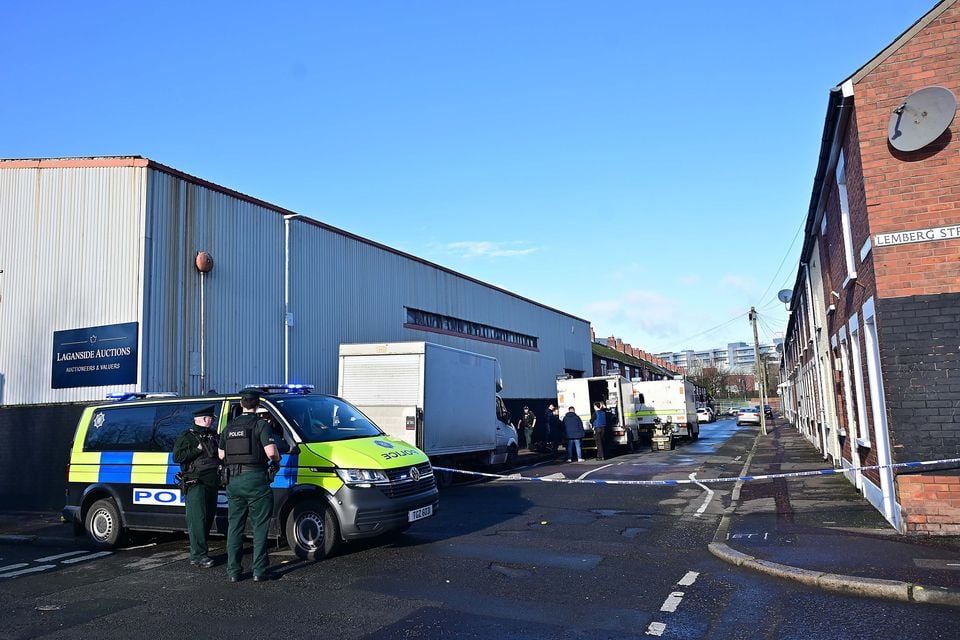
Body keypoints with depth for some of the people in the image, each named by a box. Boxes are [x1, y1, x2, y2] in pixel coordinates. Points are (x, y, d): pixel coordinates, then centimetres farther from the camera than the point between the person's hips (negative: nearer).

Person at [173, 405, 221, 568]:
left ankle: (198, 552, 21)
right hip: (196, 485, -8)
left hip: (212, 483, 8)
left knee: (208, 518, 11)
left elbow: (220, 455, 29)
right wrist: (197, 450, -15)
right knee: (197, 519, -10)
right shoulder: (187, 437, -3)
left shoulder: (213, 436, 19)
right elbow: (177, 457, -12)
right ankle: (198, 556, -9)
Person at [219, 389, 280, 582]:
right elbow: (271, 452, -17)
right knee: (260, 527, 2)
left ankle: (233, 571, 15)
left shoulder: (230, 426, 11)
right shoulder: (261, 424, -8)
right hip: (255, 479, -5)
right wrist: (276, 462, 3)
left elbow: (221, 455, 17)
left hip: (233, 480, 5)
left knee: (234, 527, 13)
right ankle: (259, 570, 2)